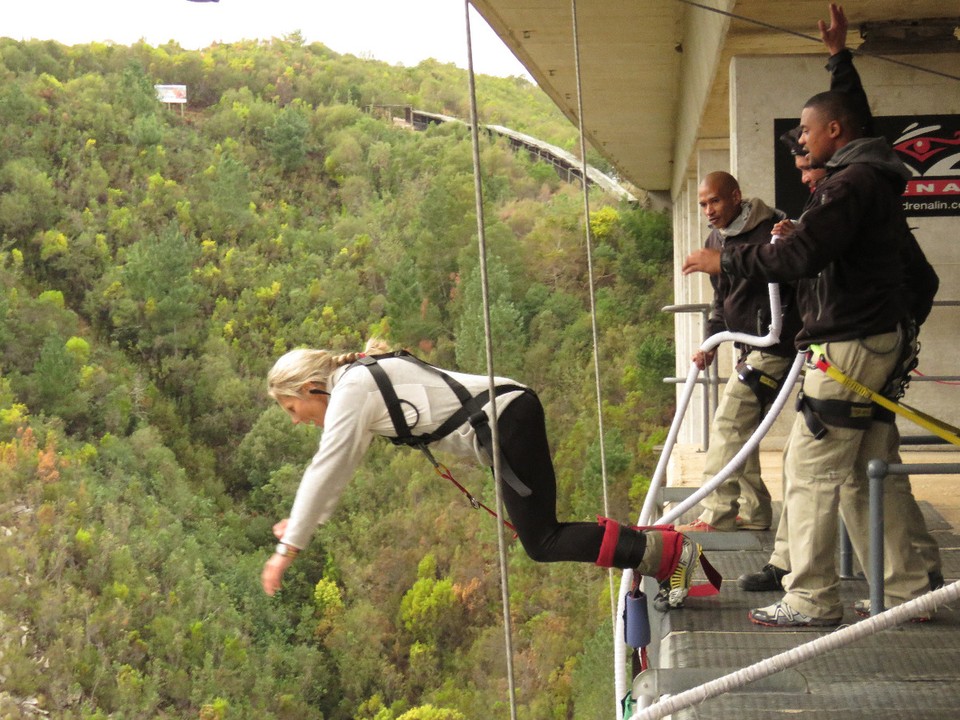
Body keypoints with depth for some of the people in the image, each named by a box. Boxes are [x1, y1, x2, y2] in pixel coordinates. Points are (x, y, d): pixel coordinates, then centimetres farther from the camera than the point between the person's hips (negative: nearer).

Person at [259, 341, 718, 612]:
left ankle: (671, 551, -14)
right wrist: (303, 522, 37)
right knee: (540, 537, 8)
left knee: (540, 543, -9)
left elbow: (325, 470, -9)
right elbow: (337, 468, 32)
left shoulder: (350, 391, -7)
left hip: (504, 423, -9)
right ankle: (654, 549, 7)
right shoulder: (361, 380, 21)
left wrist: (287, 549, -4)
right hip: (512, 410, 9)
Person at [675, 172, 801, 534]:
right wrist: (710, 342, 13)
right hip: (750, 347, 9)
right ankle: (754, 513, 20)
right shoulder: (716, 241, 12)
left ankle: (716, 517, -13)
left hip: (775, 344, -9)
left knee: (729, 424, -14)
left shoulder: (770, 232, -15)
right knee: (740, 429, 12)